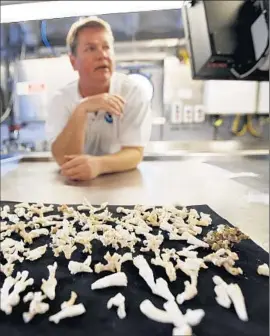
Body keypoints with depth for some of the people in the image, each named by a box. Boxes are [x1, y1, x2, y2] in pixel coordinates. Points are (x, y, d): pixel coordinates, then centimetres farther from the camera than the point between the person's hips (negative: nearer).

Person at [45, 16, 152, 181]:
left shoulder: (134, 92, -11)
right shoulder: (61, 100, -6)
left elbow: (135, 153, -17)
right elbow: (63, 160, -16)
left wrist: (98, 164, -35)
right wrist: (81, 111, -28)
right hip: (76, 183, 1)